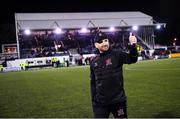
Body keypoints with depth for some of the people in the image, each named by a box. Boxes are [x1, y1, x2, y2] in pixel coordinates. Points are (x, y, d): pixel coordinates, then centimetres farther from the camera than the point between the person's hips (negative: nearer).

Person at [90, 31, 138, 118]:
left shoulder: (117, 55, -5)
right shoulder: (93, 62, 4)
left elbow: (132, 59, -20)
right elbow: (93, 82, 10)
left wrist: (132, 45, -37)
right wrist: (93, 100, 9)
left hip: (118, 100, -2)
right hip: (100, 103, 2)